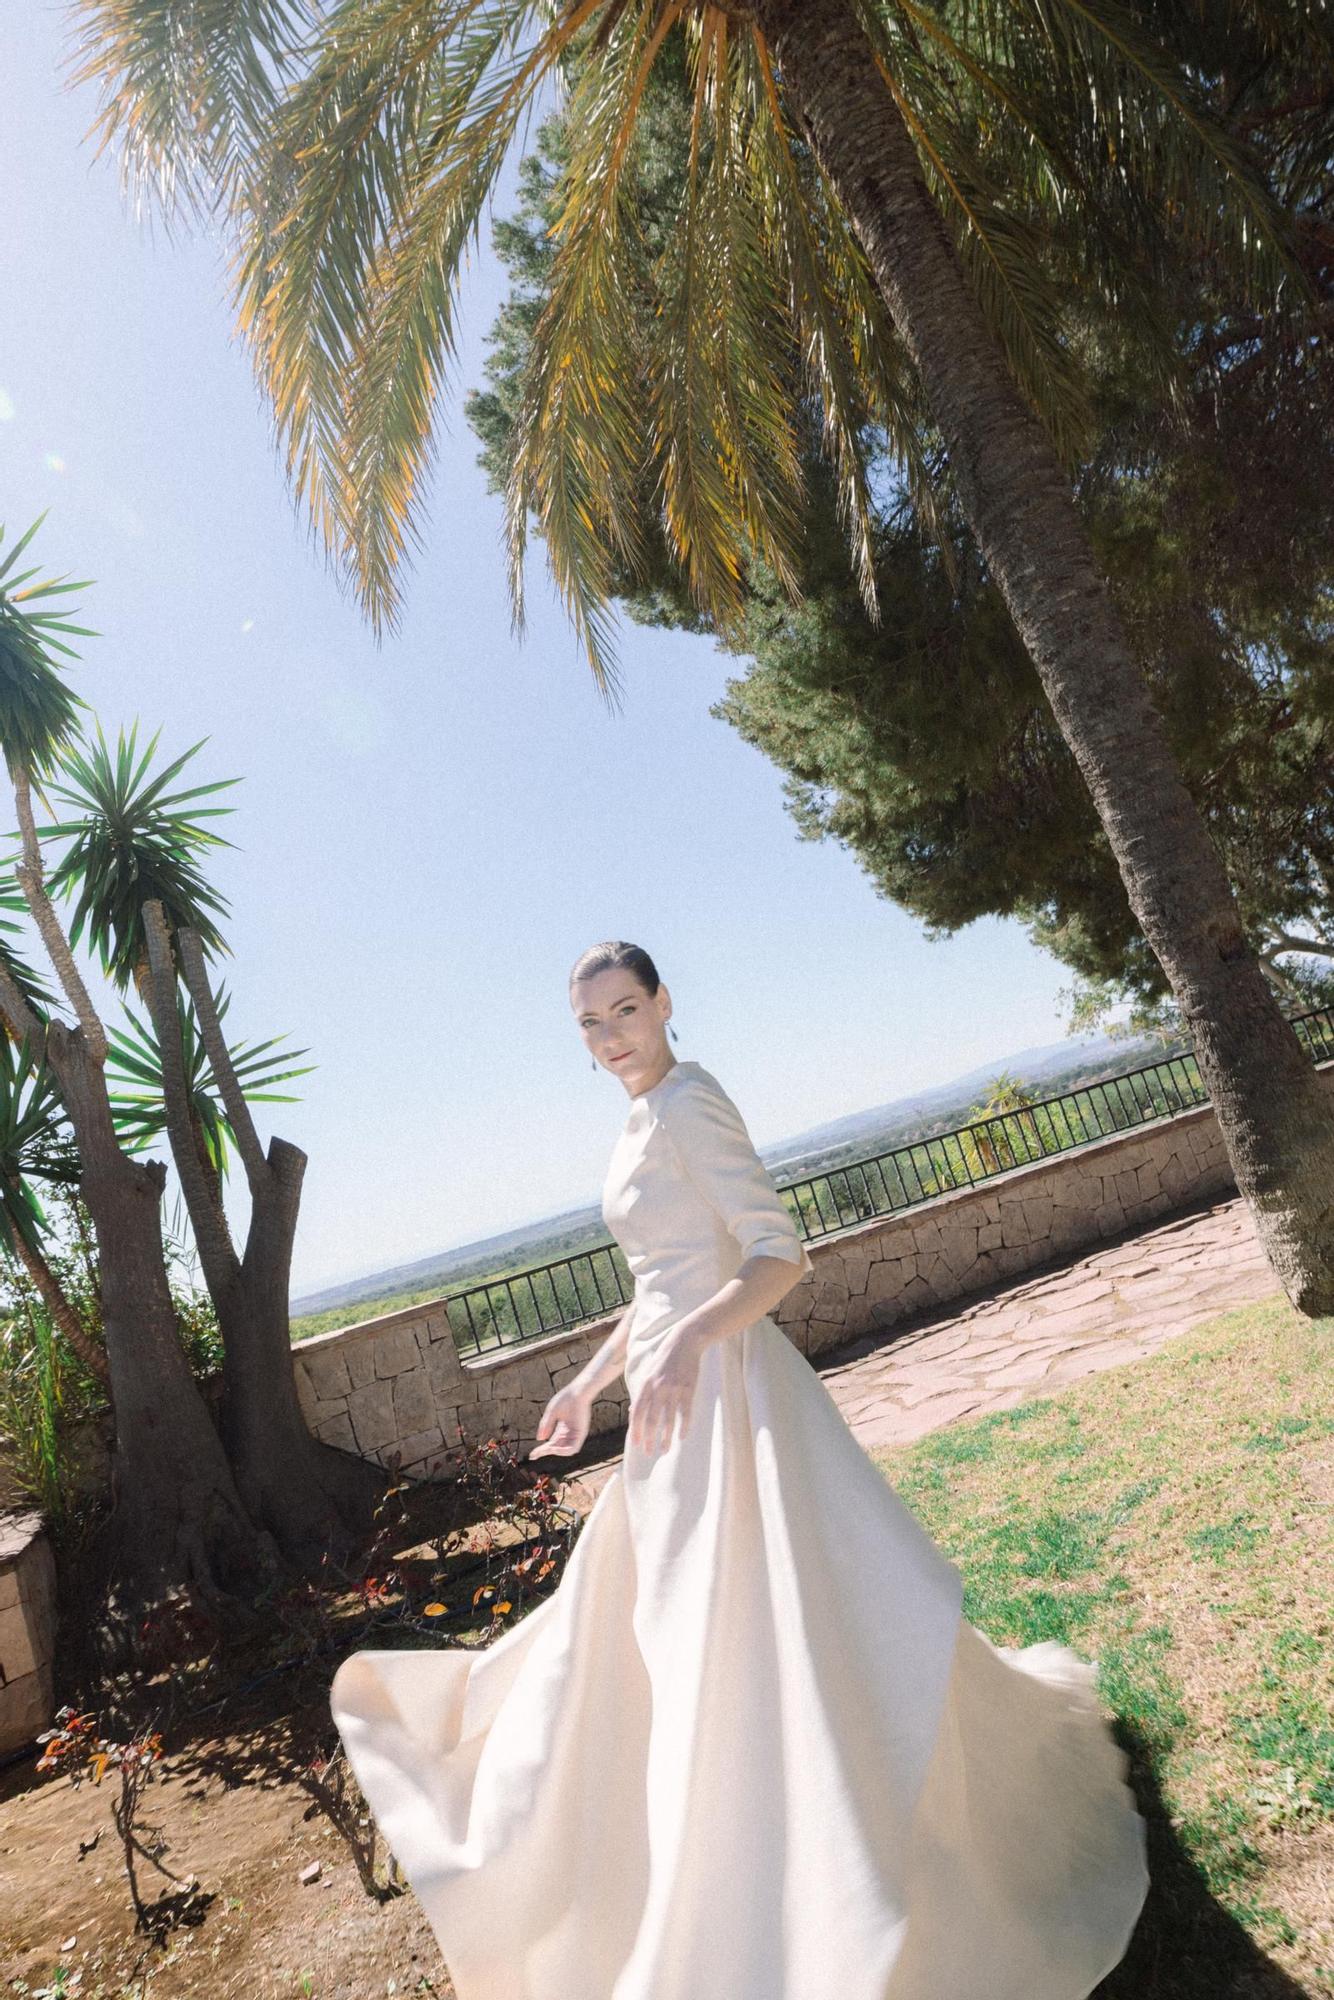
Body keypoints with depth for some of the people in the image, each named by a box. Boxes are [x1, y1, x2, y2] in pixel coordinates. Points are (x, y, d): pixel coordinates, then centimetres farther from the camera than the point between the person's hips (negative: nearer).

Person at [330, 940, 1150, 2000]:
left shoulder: (689, 1104, -14)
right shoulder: (644, 1125, 14)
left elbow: (782, 1256, -21)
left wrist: (687, 1343, -34)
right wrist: (592, 1379, 20)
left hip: (722, 1389, -10)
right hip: (675, 1399, 10)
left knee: (754, 1628, -3)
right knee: (681, 1629, 19)